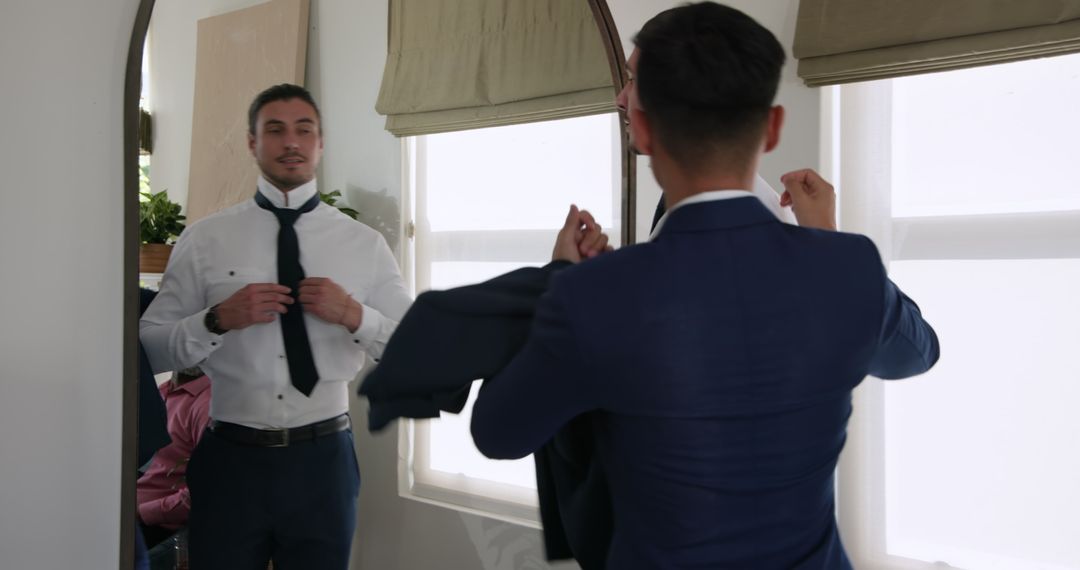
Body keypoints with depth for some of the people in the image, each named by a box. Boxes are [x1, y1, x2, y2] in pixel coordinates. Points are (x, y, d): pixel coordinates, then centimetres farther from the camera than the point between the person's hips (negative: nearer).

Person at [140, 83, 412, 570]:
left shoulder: (364, 243, 2)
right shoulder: (204, 238, 0)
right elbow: (150, 349, 0)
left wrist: (355, 316, -14)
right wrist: (217, 320, -17)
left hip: (323, 460, 1)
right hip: (230, 459, 0)